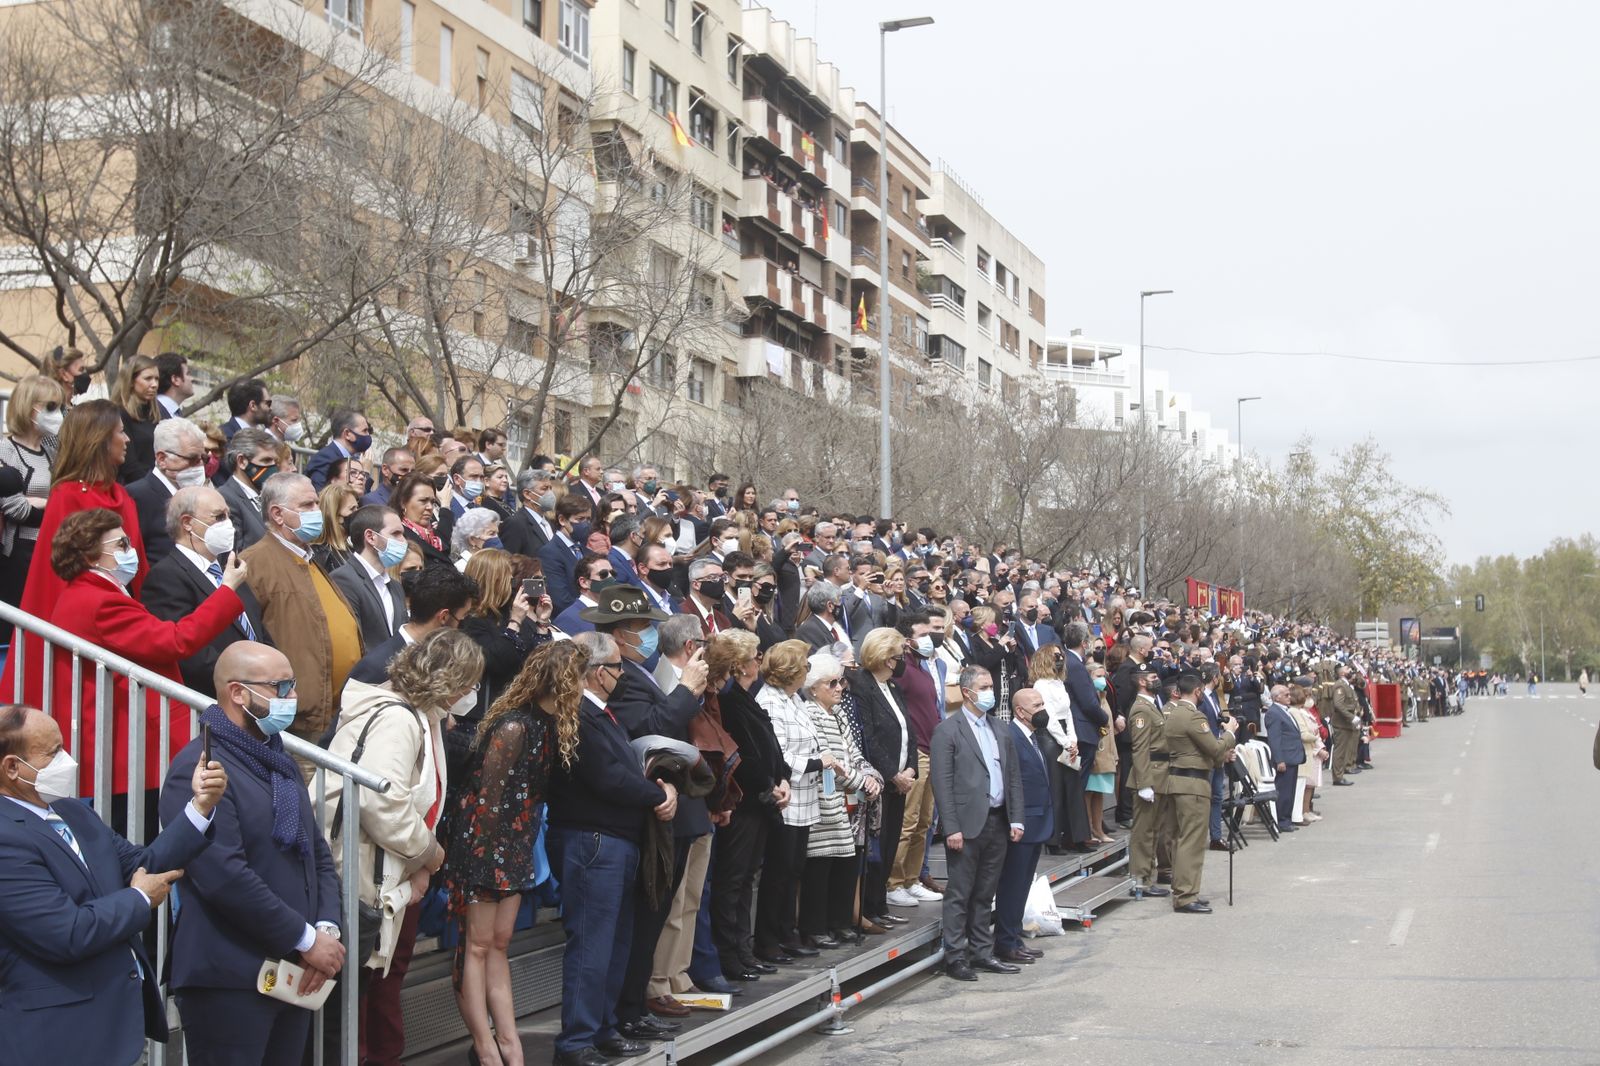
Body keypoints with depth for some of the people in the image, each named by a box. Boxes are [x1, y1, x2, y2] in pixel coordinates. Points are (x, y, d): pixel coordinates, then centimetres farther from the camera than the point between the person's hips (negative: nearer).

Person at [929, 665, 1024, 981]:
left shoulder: (1000, 729, 14)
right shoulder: (948, 731, -6)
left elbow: (1014, 776, 15)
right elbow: (942, 784, -10)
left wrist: (1016, 819, 7)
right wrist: (951, 828, -15)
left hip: (998, 822, 6)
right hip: (968, 824, -6)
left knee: (985, 895, 14)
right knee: (959, 894, 0)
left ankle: (982, 953, 21)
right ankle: (956, 958, 6)